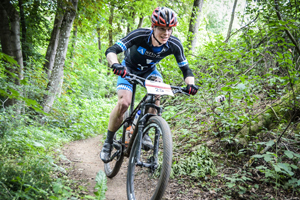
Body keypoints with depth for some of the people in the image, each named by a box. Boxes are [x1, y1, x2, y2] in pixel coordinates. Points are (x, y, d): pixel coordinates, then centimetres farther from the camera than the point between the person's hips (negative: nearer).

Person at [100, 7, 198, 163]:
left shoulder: (174, 45, -25)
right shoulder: (140, 36, -34)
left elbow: (185, 68, -17)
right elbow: (111, 51, -38)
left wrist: (190, 84, -39)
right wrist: (115, 65, -61)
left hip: (149, 70, 3)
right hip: (129, 69, -3)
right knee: (124, 103, -23)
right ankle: (108, 141, -1)